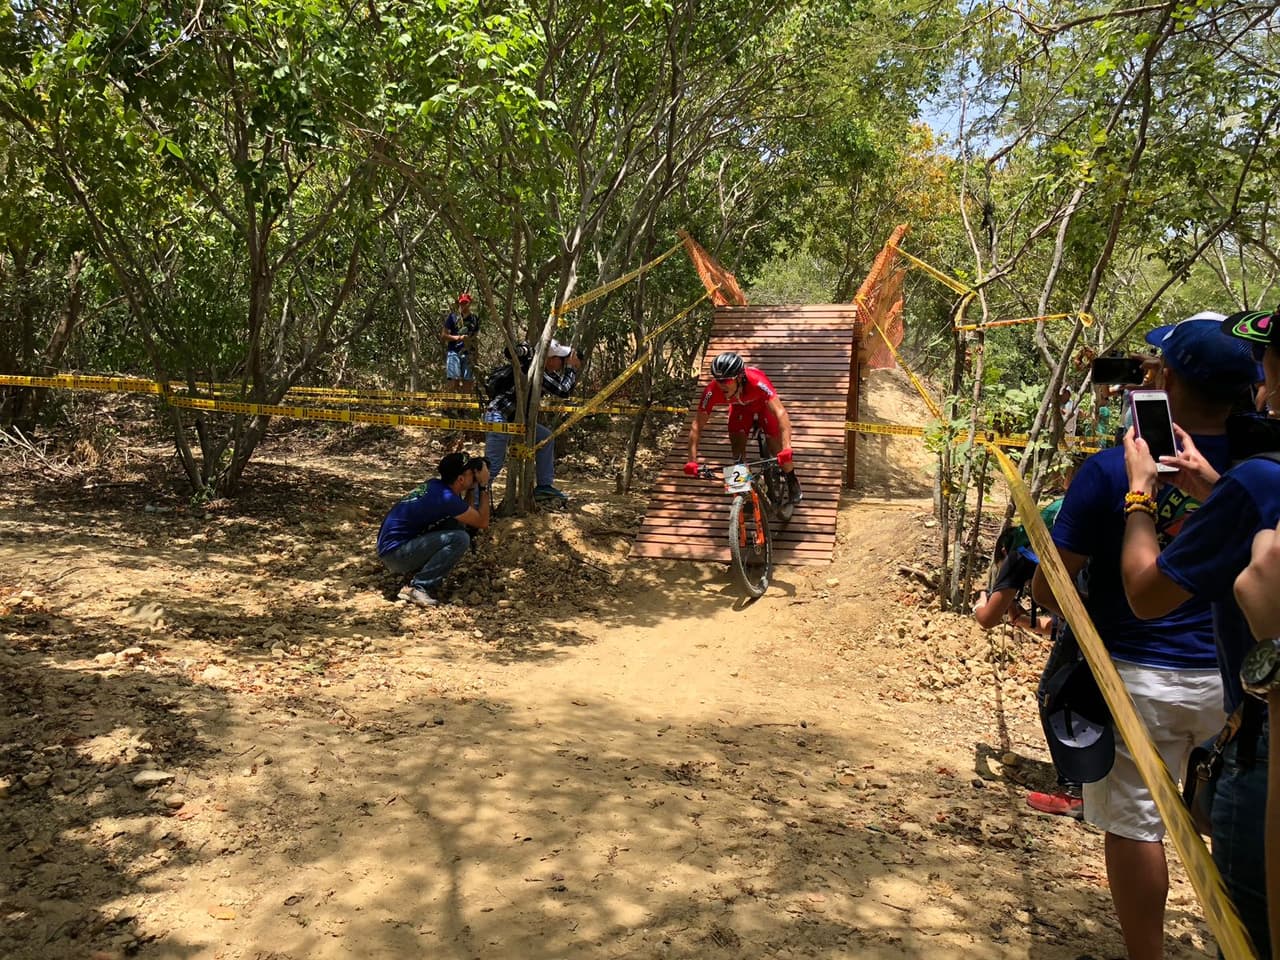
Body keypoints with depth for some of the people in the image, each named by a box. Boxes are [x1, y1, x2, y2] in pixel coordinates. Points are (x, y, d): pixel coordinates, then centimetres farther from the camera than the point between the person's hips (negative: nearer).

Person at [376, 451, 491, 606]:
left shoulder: (434, 484, 5)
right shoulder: (446, 498, -21)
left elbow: (466, 511, 17)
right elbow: (483, 523, -10)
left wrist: (473, 487, 6)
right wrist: (484, 486, -5)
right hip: (394, 555, -9)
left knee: (455, 524, 8)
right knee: (460, 539, -20)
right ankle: (417, 588, -15)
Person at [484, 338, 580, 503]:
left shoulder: (540, 369, 6)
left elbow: (560, 387, 17)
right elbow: (562, 391, -22)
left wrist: (574, 369, 4)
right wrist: (571, 368, -9)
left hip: (513, 419, 10)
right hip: (498, 418, -10)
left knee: (546, 438, 10)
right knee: (493, 466, -13)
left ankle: (544, 487, 13)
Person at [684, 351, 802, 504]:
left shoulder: (756, 382, -45)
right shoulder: (712, 391, -36)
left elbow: (781, 413, -51)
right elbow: (697, 426, -30)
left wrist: (786, 449, -62)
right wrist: (692, 461, -39)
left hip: (763, 405, -2)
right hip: (740, 408, 2)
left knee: (777, 449, -11)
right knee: (738, 452, -13)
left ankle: (793, 482, 16)